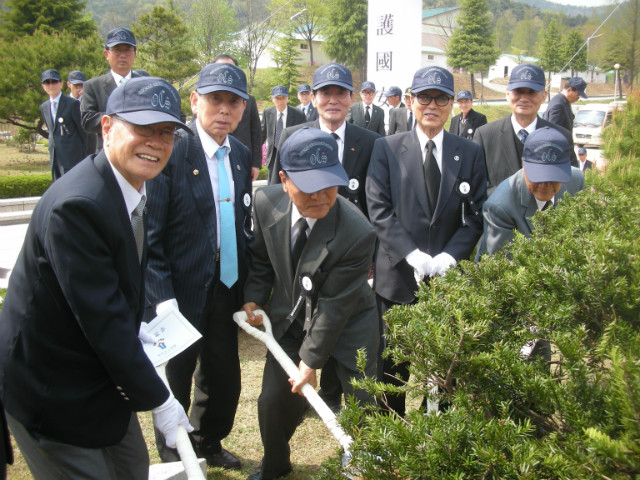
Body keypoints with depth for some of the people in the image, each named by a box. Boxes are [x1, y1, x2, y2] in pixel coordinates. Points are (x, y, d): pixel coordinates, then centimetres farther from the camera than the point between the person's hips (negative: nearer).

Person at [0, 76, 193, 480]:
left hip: (101, 370, 9)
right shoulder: (77, 205, -30)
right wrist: (159, 401, -21)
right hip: (51, 388, -9)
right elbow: (103, 320, -29)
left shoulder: (134, 187, 0)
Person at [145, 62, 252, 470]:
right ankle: (173, 458, 37)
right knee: (175, 379, 12)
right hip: (182, 293, -6)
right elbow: (149, 235, -16)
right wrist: (162, 297, -22)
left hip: (228, 288, 6)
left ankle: (209, 442, 46)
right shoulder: (171, 152, -15)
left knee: (223, 375, 19)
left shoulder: (242, 155, 5)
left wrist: (249, 283, 7)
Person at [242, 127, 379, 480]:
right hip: (290, 319, 4)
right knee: (273, 401, 9)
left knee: (364, 404, 1)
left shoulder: (357, 234, -31)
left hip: (346, 326, -3)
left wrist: (311, 359, -17)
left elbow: (335, 304, -23)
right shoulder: (266, 203, -18)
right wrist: (254, 296, -10)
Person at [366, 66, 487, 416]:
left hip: (449, 276, 1)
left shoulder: (470, 153, 6)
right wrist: (414, 255, -16)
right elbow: (379, 210, -6)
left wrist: (447, 258, -12)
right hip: (398, 274, -1)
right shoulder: (386, 149, 2)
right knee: (393, 364, 11)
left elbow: (476, 216, 2)